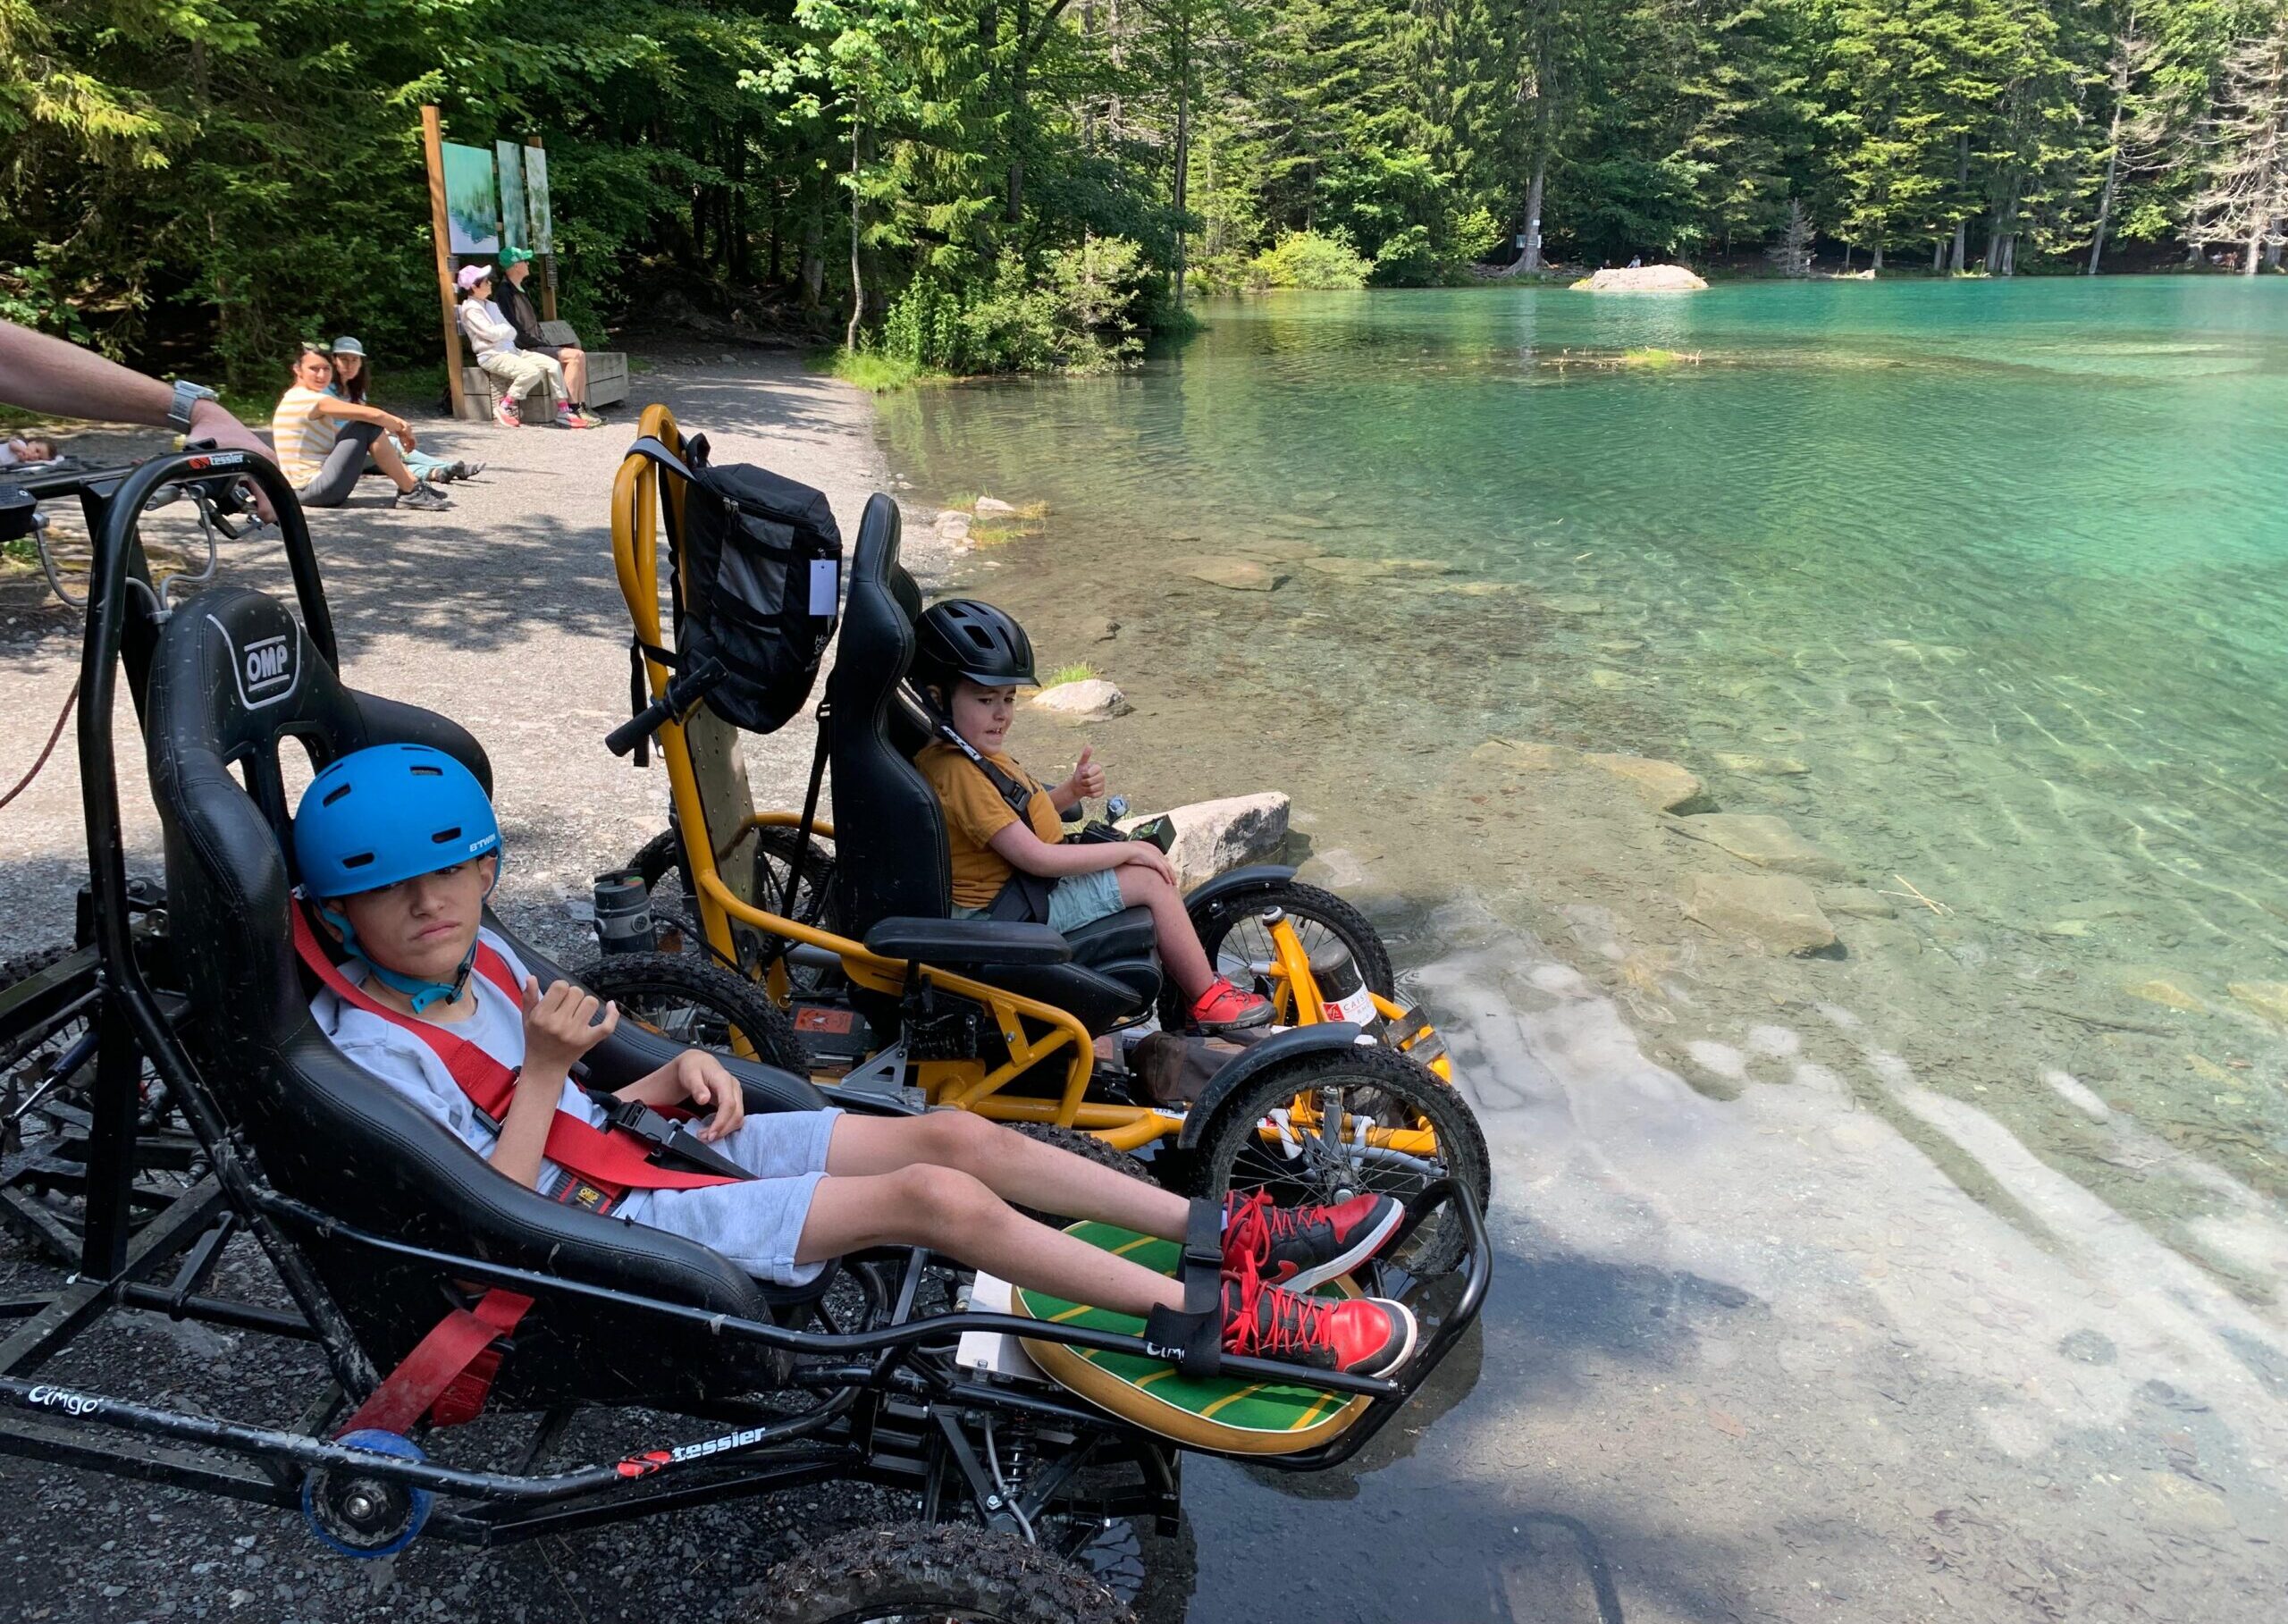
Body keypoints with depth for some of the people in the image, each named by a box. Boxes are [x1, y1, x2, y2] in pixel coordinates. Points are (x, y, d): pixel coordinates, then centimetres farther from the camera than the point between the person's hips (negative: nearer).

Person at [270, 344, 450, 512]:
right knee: (370, 427, -14)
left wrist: (395, 426, 7)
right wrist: (401, 428, -1)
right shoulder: (310, 400, -14)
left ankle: (412, 487, 6)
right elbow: (373, 415, -18)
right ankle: (412, 493, -11)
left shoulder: (293, 398, 17)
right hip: (315, 489, -10)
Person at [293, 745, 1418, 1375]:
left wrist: (671, 1080, -3)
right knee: (934, 1197, -22)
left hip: (655, 1144, 8)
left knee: (955, 1134, -6)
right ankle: (1228, 1320, -16)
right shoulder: (372, 1048, -16)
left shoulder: (483, 958, 8)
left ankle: (1234, 1234, -2)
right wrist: (545, 1069, -23)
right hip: (616, 1232, -8)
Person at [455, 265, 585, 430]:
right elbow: (492, 334, -14)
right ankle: (504, 408, -15)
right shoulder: (470, 309, -5)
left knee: (553, 365, -8)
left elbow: (512, 332, 14)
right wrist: (506, 330, 3)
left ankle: (564, 413, -8)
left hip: (510, 350, 8)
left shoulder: (491, 305, 21)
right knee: (532, 371, -31)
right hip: (492, 355, -8)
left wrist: (501, 331, -6)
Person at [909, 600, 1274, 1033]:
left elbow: (1025, 814, 16)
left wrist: (1072, 791, -4)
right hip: (1008, 909, -10)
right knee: (1152, 880, -9)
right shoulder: (959, 773, -27)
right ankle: (1207, 1001, 4)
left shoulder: (973, 753, 6)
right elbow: (1036, 858, -27)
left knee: (1143, 855, 16)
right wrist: (1129, 850, -18)